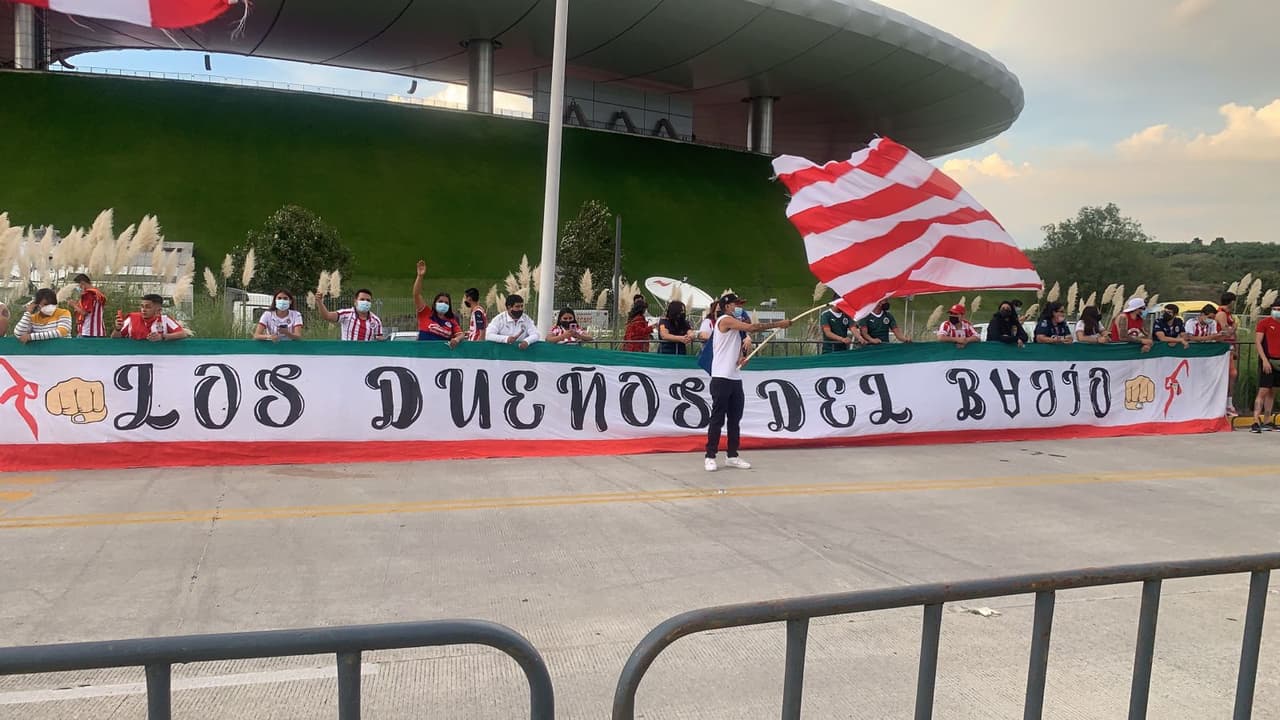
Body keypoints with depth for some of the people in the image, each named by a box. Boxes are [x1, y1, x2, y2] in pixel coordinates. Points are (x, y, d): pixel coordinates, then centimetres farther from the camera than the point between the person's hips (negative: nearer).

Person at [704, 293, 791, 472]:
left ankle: (732, 456, 16)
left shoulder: (735, 326, 20)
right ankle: (710, 457, 1)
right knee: (718, 419, -5)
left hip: (735, 378, 9)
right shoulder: (725, 320, -8)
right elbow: (751, 327, -18)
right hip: (721, 378, -9)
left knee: (735, 420, 9)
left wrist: (741, 357, 0)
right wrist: (779, 324, -14)